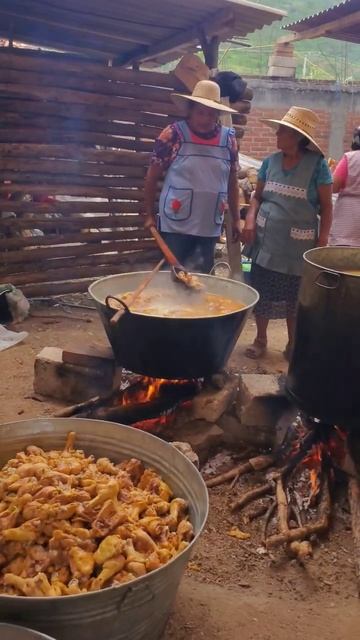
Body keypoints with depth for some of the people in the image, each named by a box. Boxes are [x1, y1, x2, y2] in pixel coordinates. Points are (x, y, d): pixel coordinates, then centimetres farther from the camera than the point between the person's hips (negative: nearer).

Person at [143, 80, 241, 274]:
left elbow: (232, 181, 11)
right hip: (176, 225, -3)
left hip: (210, 227, 3)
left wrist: (236, 219, 11)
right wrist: (149, 214, 0)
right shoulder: (173, 134, -6)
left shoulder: (229, 139, 4)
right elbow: (152, 176, 0)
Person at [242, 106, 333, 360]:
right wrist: (250, 220, -7)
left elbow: (326, 207, -5)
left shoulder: (317, 164, -8)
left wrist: (322, 242, -9)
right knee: (262, 293, 9)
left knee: (295, 297, 11)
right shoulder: (270, 162, 1)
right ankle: (261, 339, 28)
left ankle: (293, 344, 29)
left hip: (298, 246, -3)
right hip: (266, 241, 3)